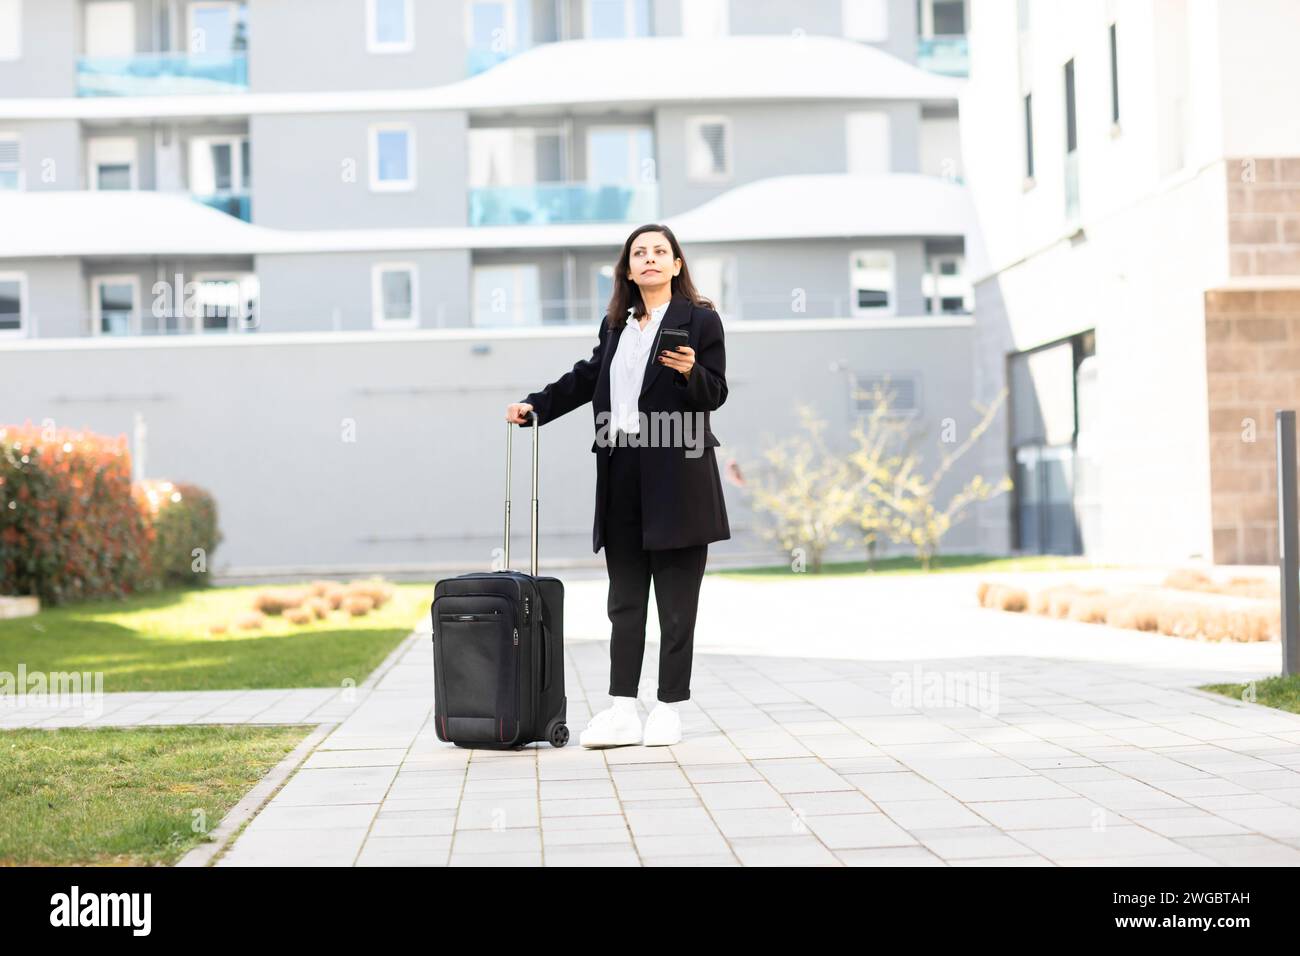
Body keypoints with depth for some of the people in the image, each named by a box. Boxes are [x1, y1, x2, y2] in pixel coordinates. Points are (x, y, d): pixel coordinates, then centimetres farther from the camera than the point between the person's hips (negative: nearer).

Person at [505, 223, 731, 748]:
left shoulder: (700, 320, 1)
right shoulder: (616, 324, 16)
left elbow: (715, 394, -3)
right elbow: (586, 378, 26)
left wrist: (690, 372, -21)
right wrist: (535, 406, 20)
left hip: (676, 473, -5)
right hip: (621, 472, 5)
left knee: (676, 600, 0)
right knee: (624, 598, 5)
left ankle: (668, 707, 7)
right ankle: (622, 709, 8)